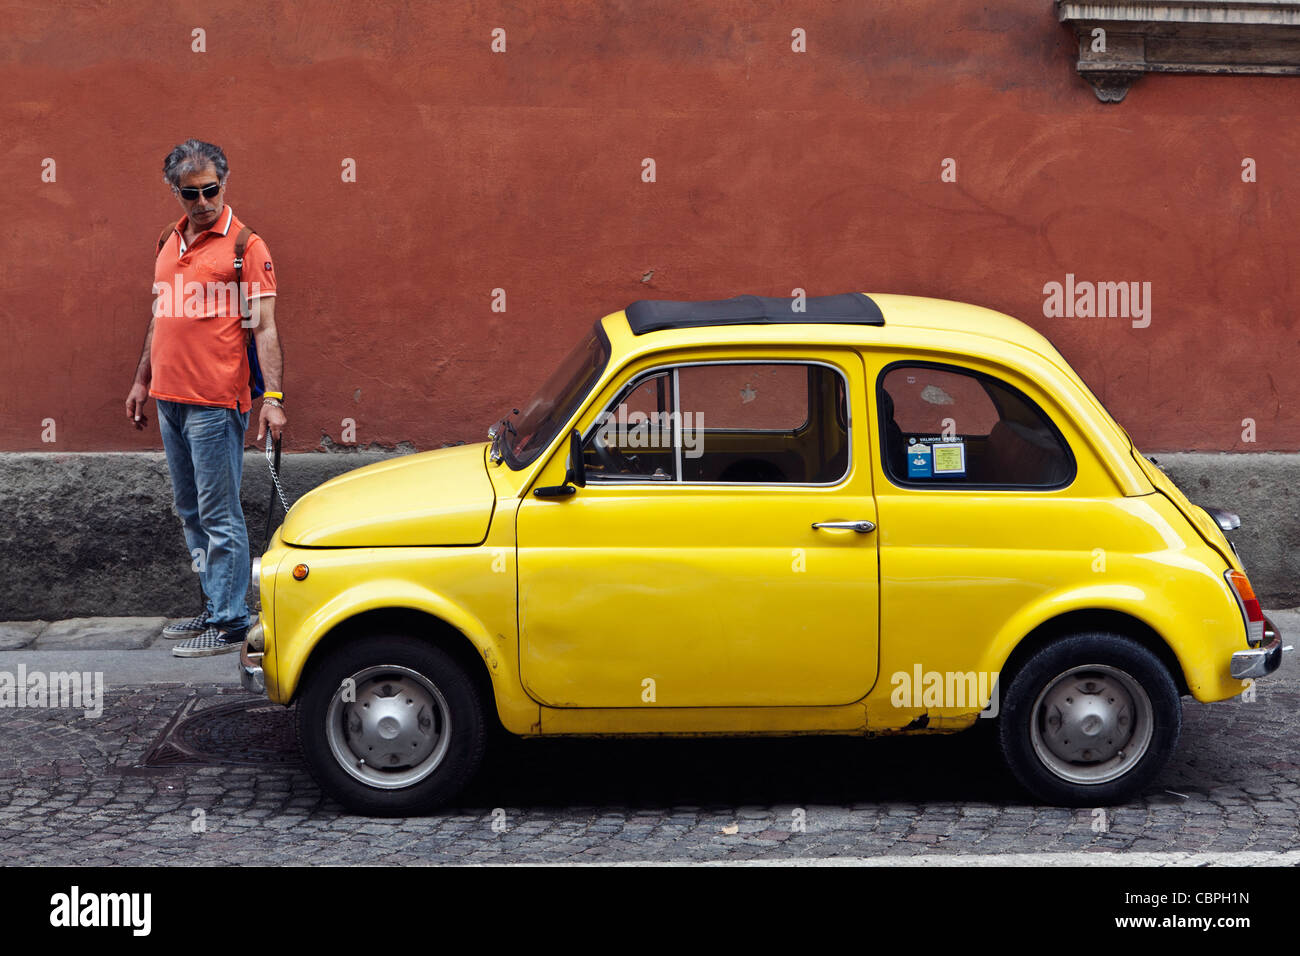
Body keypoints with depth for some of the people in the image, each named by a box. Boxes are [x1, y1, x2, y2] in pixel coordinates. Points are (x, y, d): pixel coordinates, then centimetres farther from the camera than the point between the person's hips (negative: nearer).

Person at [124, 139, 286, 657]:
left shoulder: (244, 245, -7)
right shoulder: (170, 244, 14)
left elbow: (263, 327, -12)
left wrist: (272, 396, -20)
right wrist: (142, 380, 23)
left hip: (215, 403, -8)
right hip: (169, 400, 8)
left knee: (219, 516, -5)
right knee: (190, 512, 14)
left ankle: (229, 622, -1)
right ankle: (214, 607, 23)